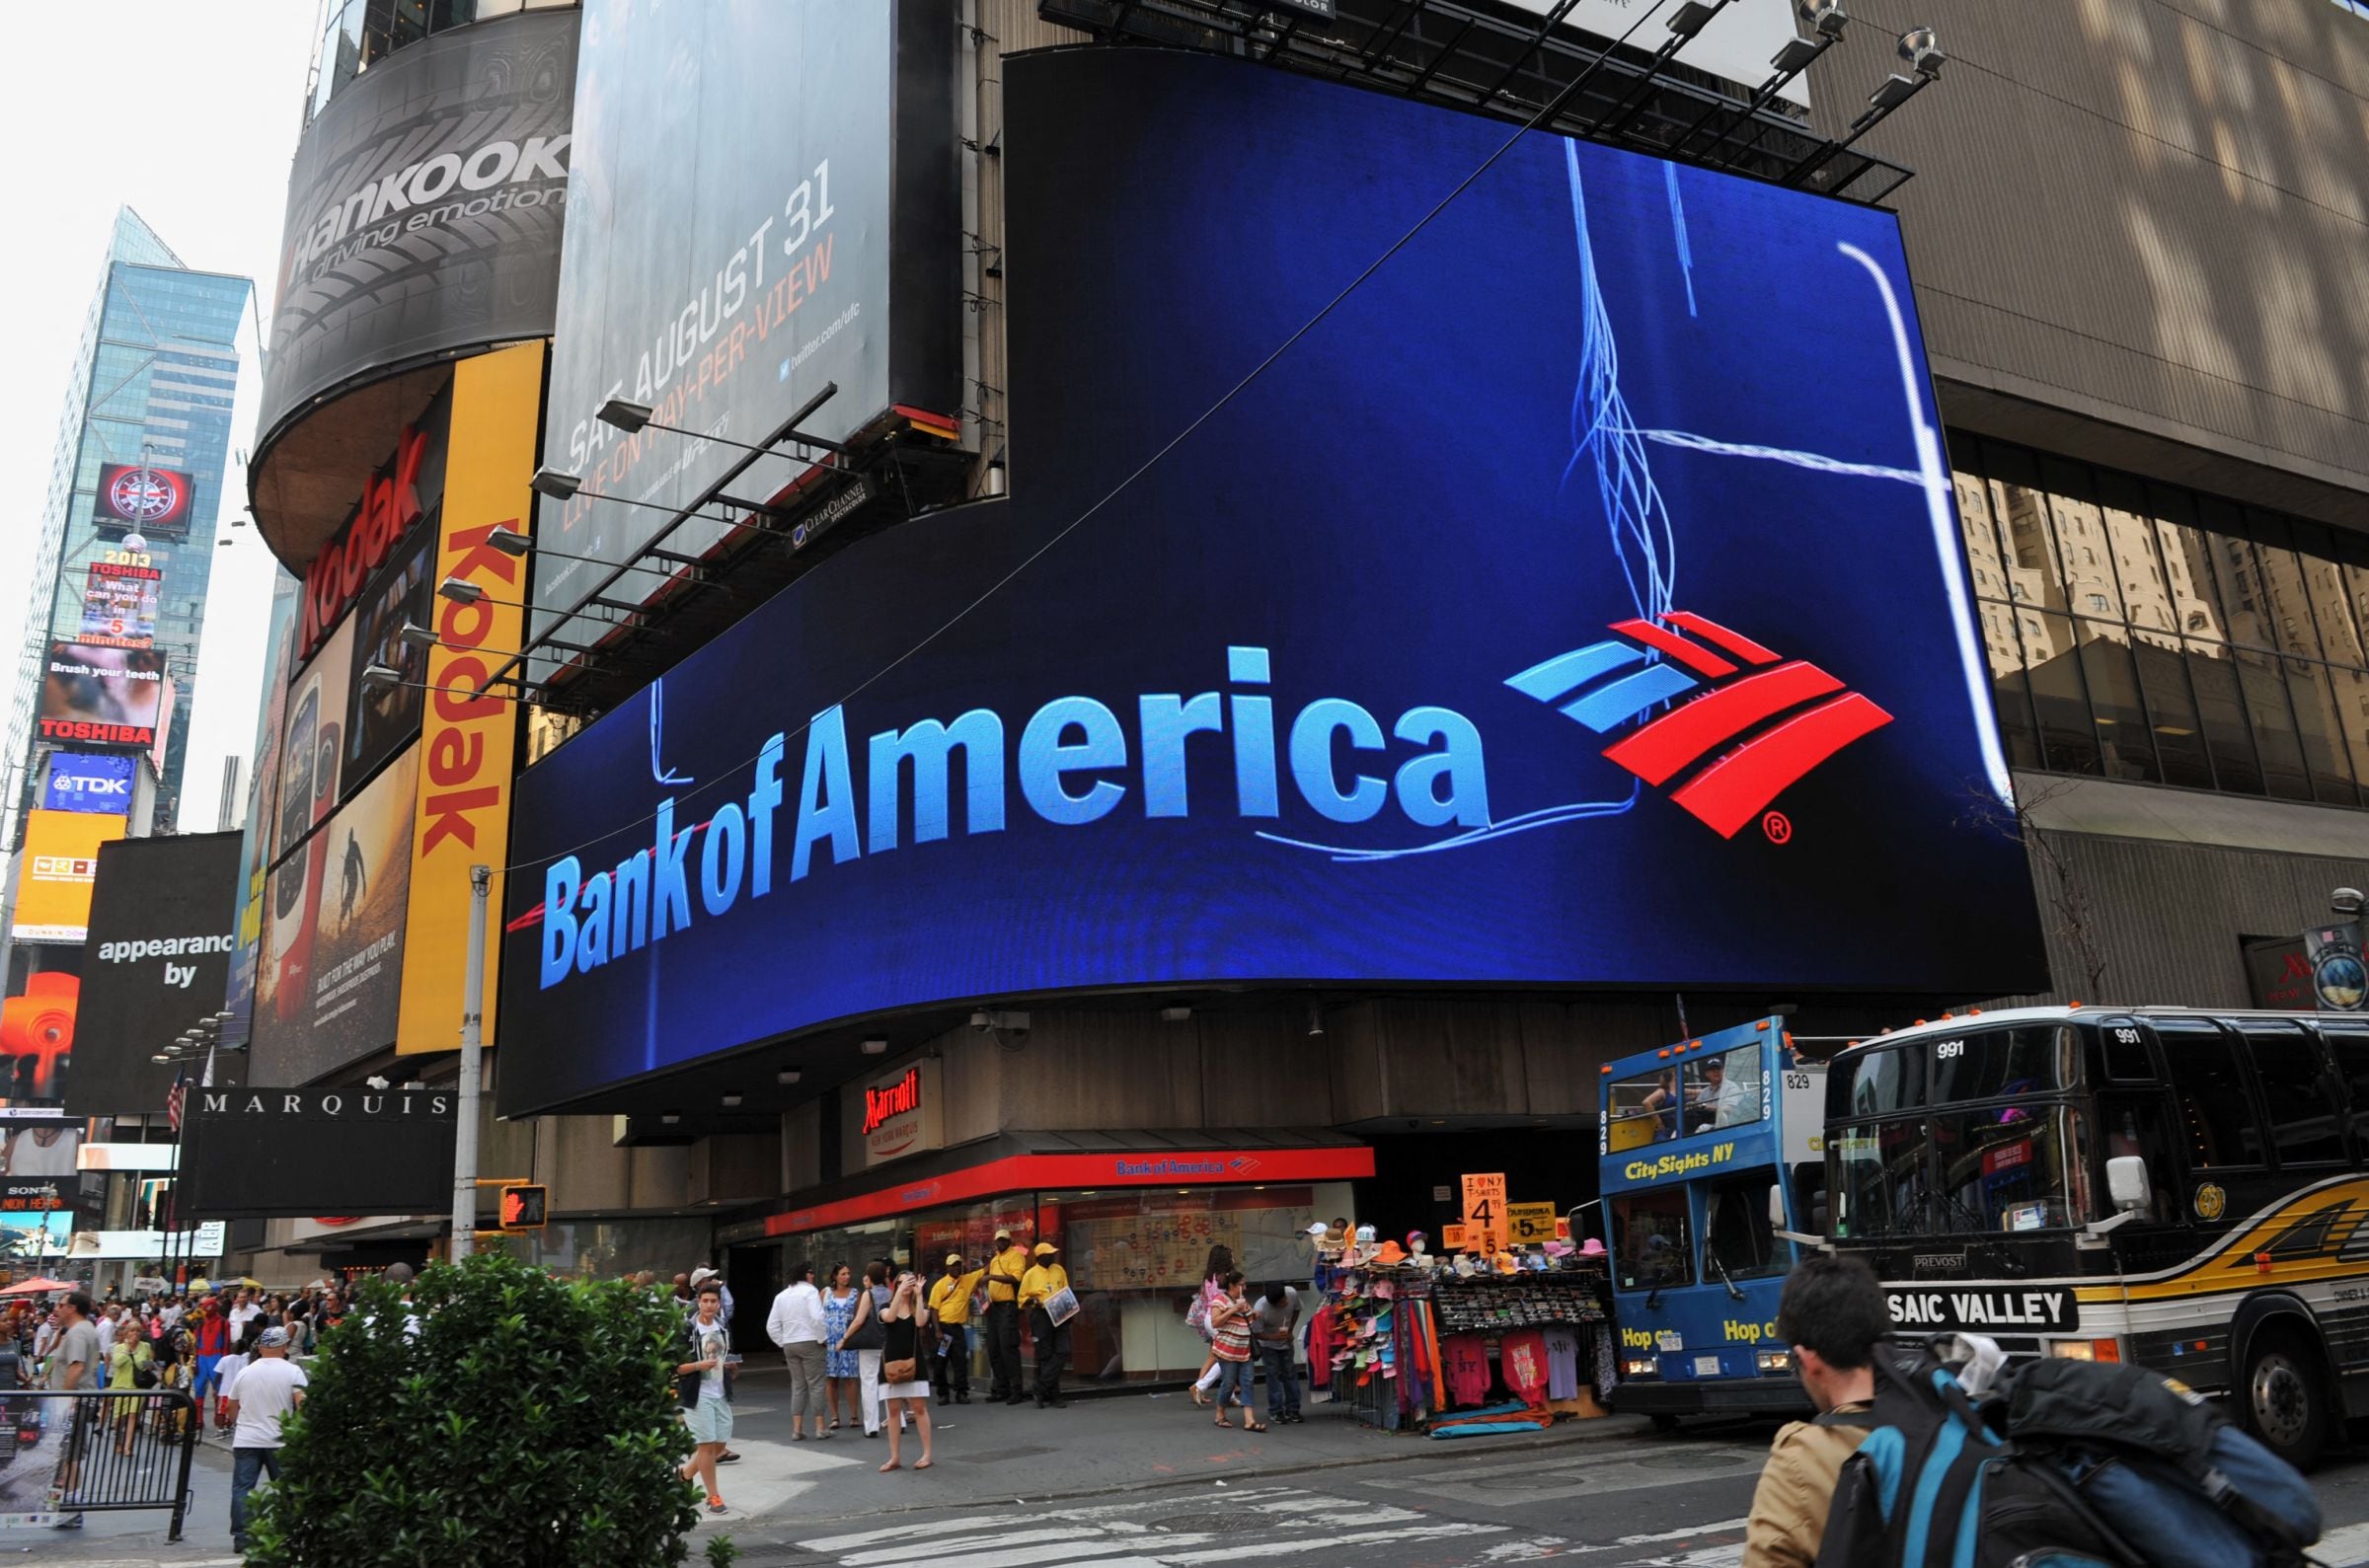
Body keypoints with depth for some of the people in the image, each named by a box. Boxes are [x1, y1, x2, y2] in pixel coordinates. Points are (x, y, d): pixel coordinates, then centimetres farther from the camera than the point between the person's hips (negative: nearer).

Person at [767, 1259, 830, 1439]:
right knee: (816, 1384, 1)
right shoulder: (810, 1291, -7)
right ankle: (820, 1428, 2)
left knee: (797, 1385, 13)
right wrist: (822, 1339, -8)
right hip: (809, 1343, -6)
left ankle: (796, 1429, 9)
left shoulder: (781, 1296, 13)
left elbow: (772, 1326, 10)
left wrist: (783, 1343, 14)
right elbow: (817, 1318, -19)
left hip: (789, 1345, 6)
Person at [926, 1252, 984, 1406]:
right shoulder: (940, 1284, -2)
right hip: (944, 1326, -2)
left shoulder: (968, 1280, 9)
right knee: (941, 1361, 4)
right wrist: (938, 1330, -11)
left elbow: (985, 1271, 8)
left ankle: (961, 1392, 5)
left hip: (959, 1327, 2)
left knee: (960, 1360, 1)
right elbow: (934, 1309, -4)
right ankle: (943, 1393, 14)